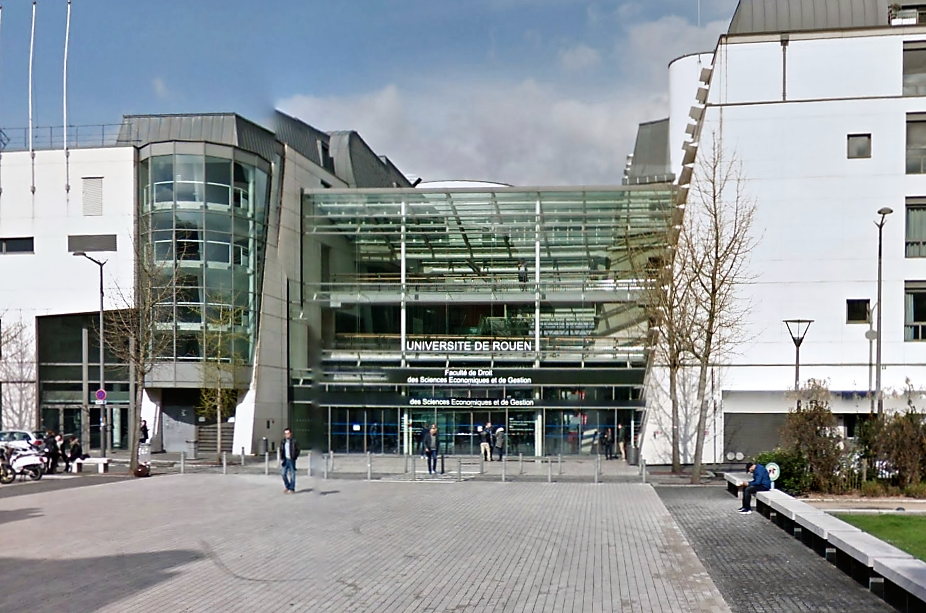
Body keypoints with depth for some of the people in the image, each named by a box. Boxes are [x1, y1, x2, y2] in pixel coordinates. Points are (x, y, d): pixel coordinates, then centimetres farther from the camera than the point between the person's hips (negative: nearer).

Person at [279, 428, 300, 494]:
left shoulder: (294, 441, -3)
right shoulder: (282, 442, 8)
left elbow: (297, 450, 1)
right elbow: (281, 451, 13)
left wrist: (294, 457, -6)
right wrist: (281, 459, 4)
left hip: (291, 460, -3)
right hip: (285, 460, 3)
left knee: (292, 475, 0)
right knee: (283, 474, -1)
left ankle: (292, 489, 7)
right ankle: (287, 487, 18)